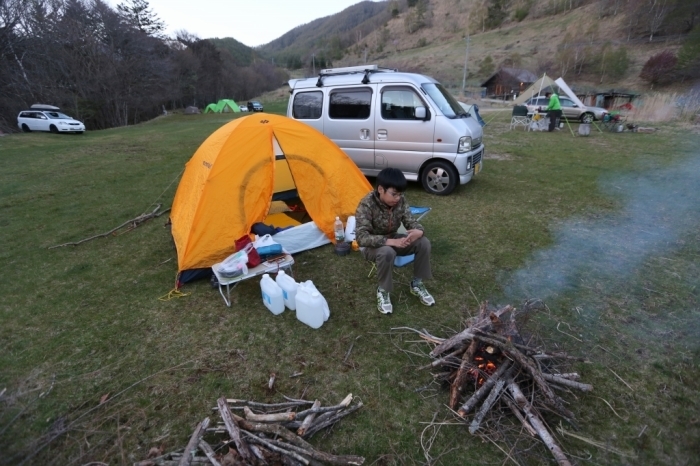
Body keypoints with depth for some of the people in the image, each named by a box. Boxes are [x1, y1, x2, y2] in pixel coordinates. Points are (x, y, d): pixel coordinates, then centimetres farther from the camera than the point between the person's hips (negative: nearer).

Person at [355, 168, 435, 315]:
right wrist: (390, 241, -44)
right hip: (373, 245, -5)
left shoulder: (400, 201, -12)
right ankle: (383, 291, -13)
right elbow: (361, 237, -35)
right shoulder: (367, 205, -29)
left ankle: (417, 284, 2)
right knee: (386, 252, -40)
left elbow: (410, 221, -6)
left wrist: (418, 231, -32)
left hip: (392, 239, 6)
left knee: (424, 243, -17)